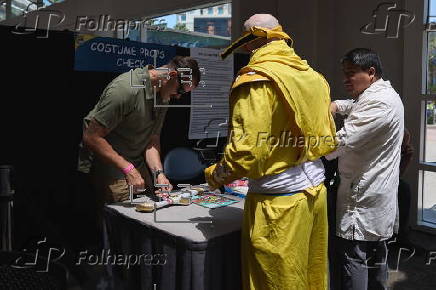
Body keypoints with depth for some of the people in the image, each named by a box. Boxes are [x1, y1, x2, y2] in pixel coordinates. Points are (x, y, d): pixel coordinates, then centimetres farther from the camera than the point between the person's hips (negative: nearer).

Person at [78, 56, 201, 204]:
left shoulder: (163, 96, 1)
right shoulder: (126, 89, -27)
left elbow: (152, 139, 2)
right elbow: (92, 137, -26)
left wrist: (159, 172, -14)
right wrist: (128, 169, -27)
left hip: (136, 163, 8)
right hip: (106, 163, -8)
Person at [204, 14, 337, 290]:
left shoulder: (257, 79, -14)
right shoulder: (312, 76, 9)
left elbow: (247, 150, -20)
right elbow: (328, 139, 14)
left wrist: (215, 176, -3)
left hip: (279, 200, -8)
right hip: (316, 189, 8)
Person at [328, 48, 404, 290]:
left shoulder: (377, 103, -20)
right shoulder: (384, 94, 13)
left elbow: (340, 142, -27)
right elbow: (356, 106, 31)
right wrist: (336, 105, 9)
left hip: (363, 195, -10)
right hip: (378, 189, 10)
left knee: (354, 257, -5)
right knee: (376, 251, 20)